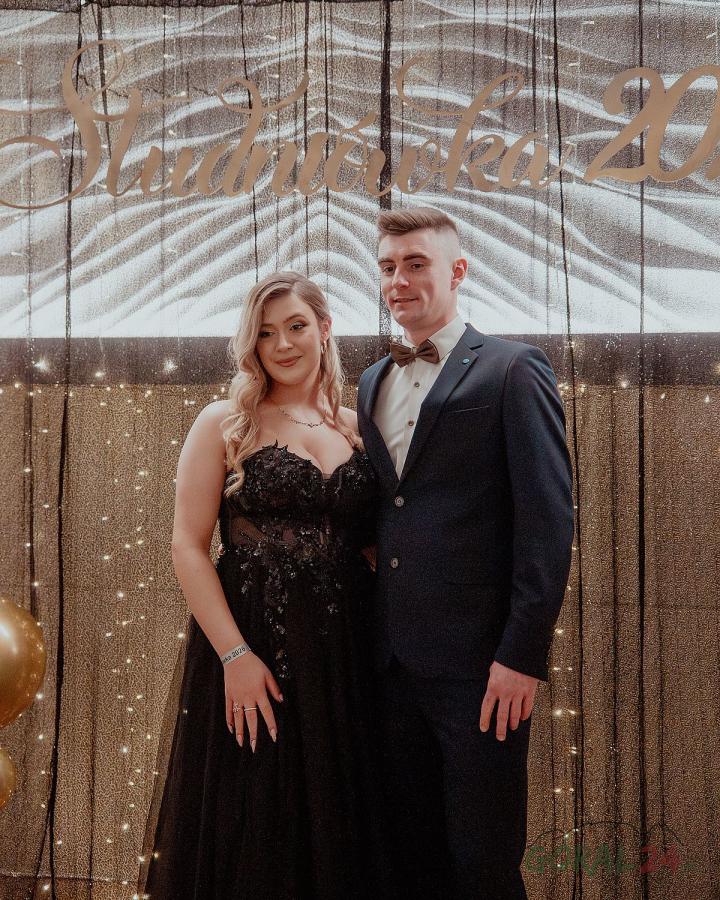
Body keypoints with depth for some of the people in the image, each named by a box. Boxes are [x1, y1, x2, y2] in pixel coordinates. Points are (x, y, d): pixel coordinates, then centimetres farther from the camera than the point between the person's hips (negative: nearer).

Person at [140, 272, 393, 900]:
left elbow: (370, 537, 14)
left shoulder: (356, 427, 9)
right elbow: (188, 546, -6)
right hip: (252, 642, -3)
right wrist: (235, 654, -15)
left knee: (338, 825, 11)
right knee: (255, 836, 6)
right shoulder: (224, 424, -1)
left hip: (344, 649, 3)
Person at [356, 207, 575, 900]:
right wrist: (370, 636, 7)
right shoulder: (373, 383, 15)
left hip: (479, 663, -6)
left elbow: (548, 520, -10)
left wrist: (523, 656, -15)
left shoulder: (511, 369, -5)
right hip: (393, 661, 6)